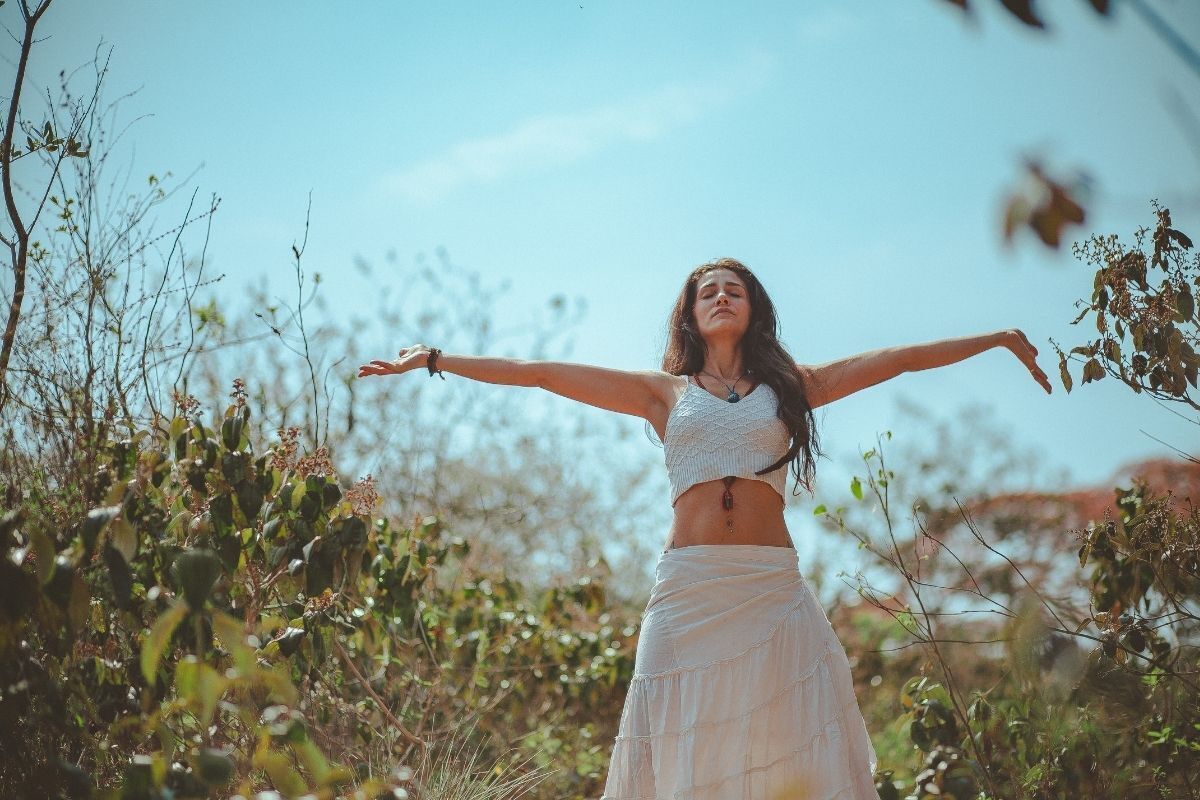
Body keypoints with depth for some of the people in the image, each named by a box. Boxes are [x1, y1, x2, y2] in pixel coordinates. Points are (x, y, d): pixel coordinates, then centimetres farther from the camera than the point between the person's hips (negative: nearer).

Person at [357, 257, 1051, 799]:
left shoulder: (789, 387, 14)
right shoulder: (664, 393, 13)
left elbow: (900, 358, 16)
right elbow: (538, 372, 10)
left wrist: (999, 338, 18)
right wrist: (433, 360, 8)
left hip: (774, 590, 0)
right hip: (688, 589, 0)